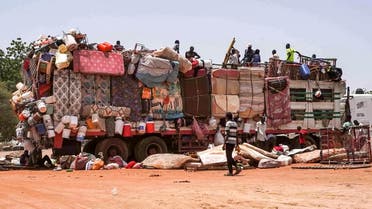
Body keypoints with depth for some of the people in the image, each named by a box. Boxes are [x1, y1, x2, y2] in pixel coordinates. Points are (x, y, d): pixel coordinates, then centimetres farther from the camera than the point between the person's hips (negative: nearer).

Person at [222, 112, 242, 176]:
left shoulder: (228, 123, -11)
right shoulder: (235, 123, 13)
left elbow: (227, 135, -16)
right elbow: (236, 135, 15)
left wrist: (224, 144, -16)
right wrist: (237, 144, 18)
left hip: (228, 142, -8)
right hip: (233, 142, 8)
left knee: (229, 157, -2)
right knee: (229, 157, 16)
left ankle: (230, 172, 0)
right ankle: (237, 167, 2)